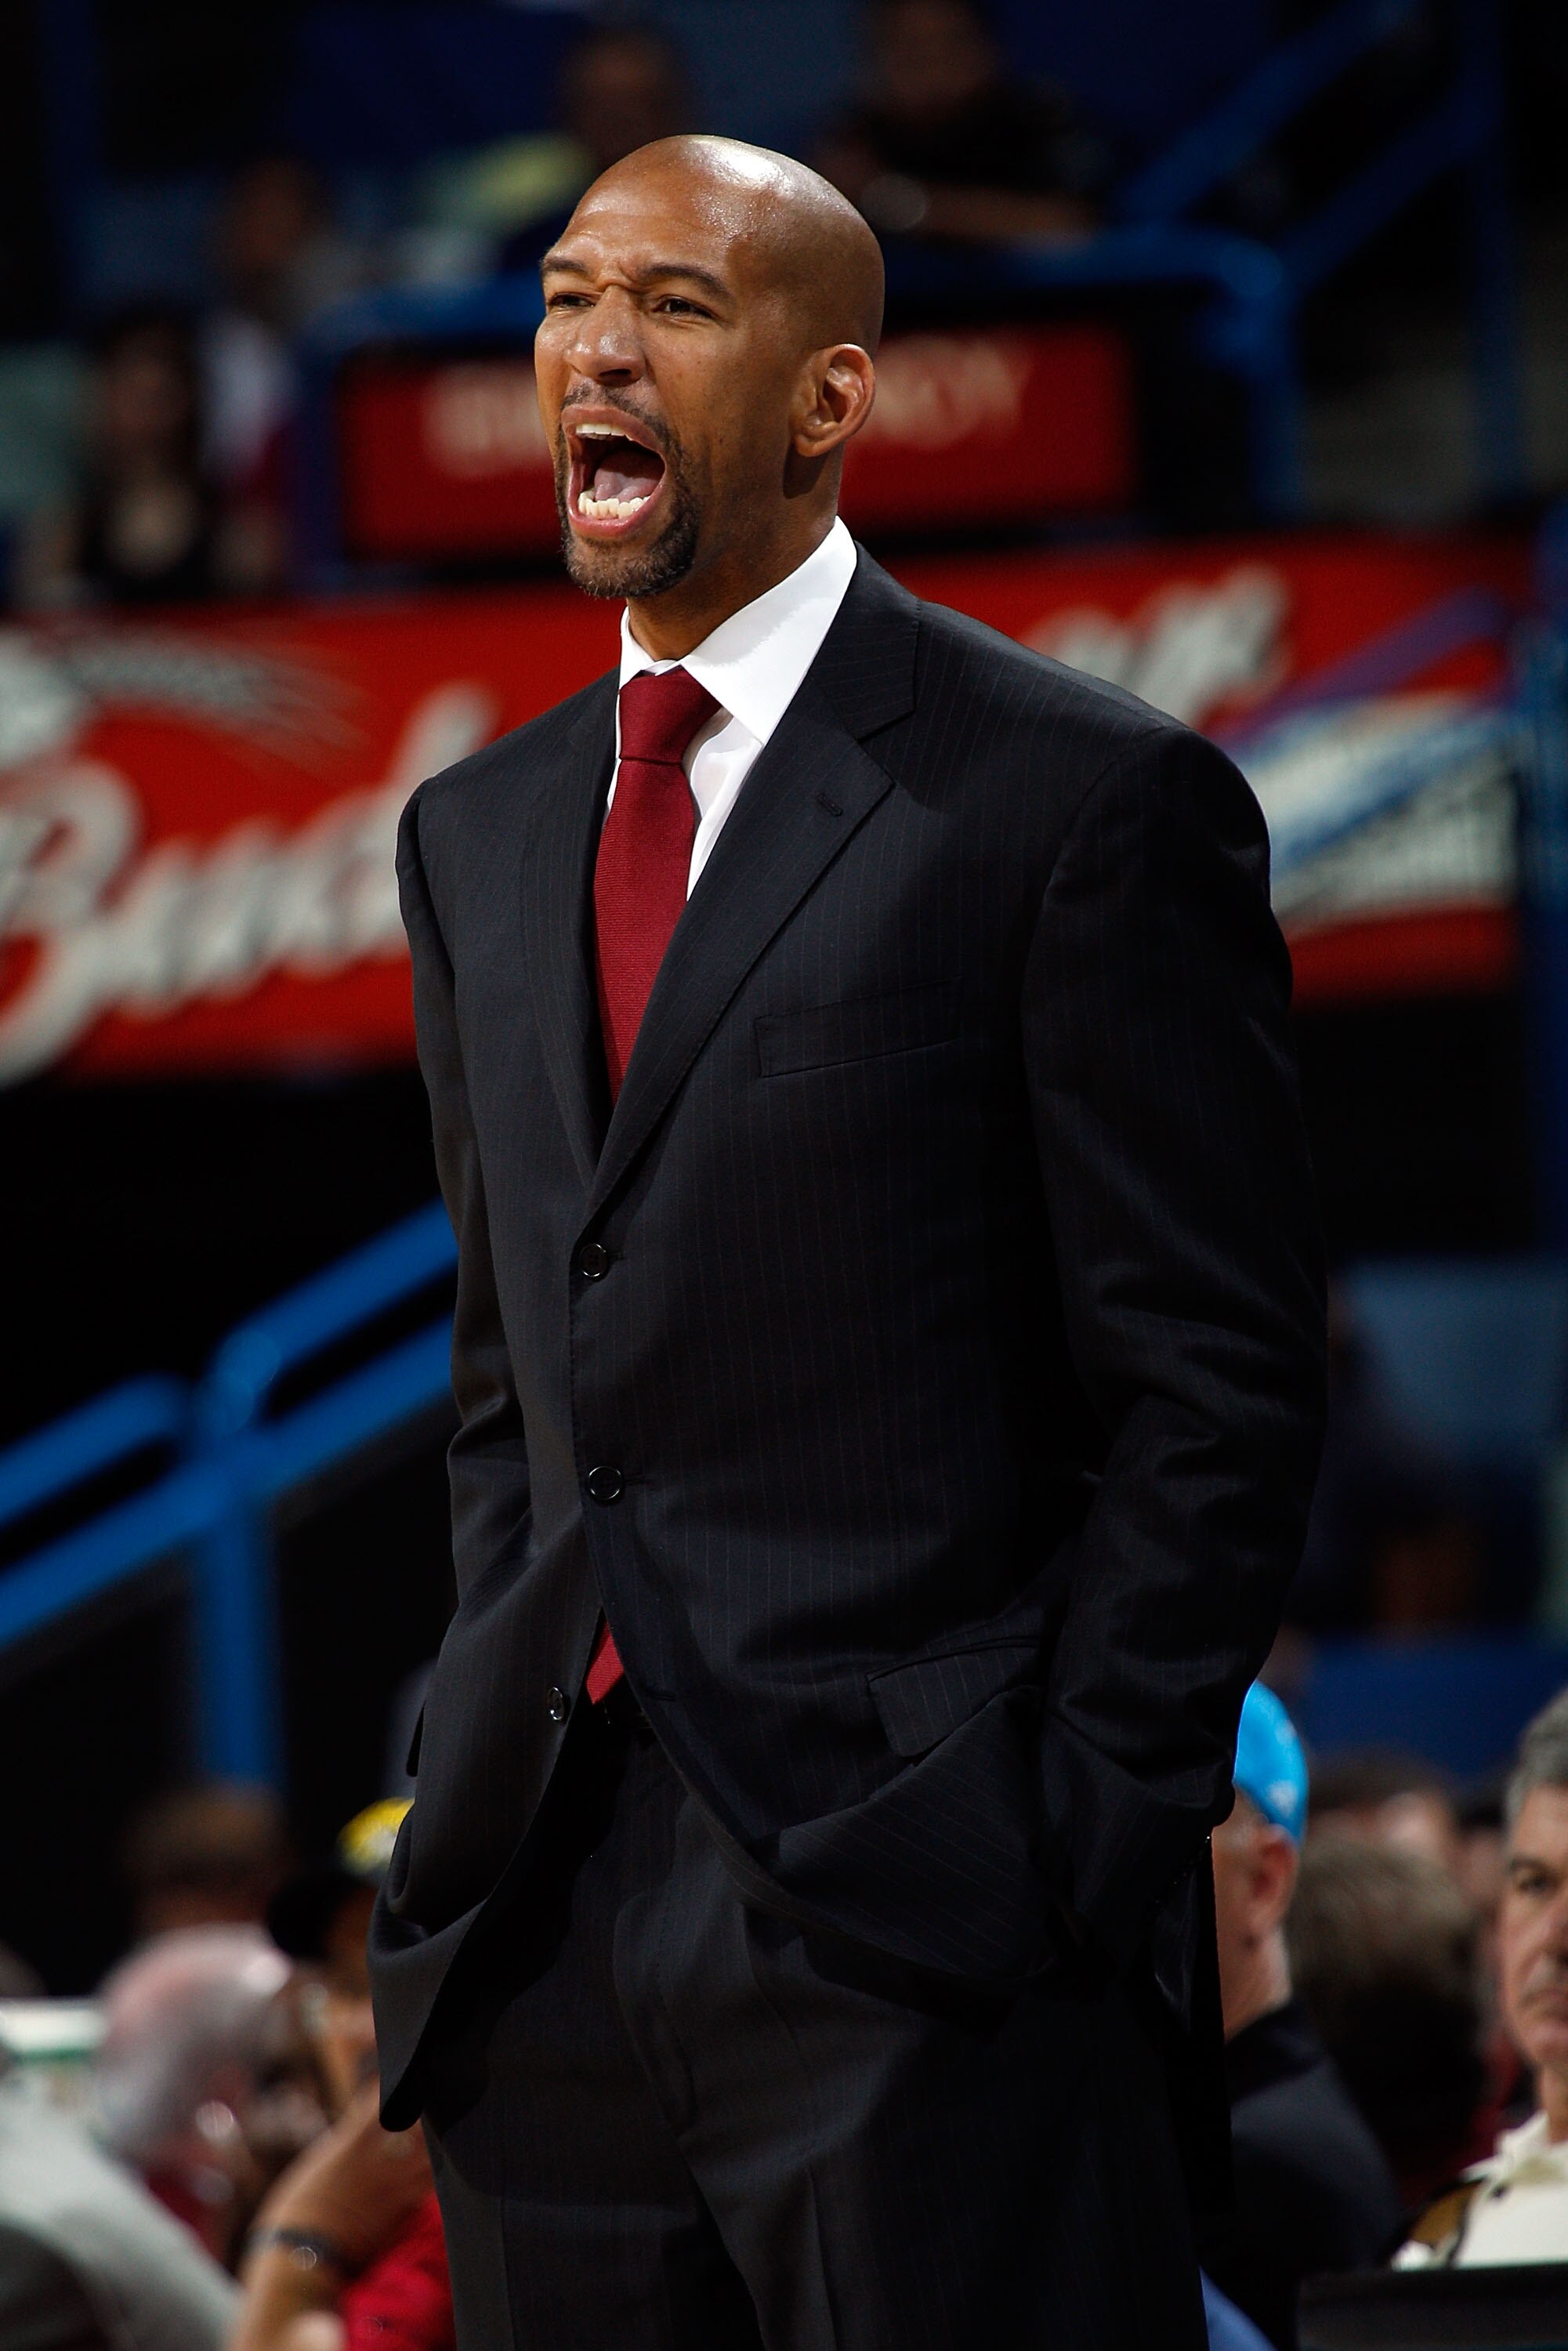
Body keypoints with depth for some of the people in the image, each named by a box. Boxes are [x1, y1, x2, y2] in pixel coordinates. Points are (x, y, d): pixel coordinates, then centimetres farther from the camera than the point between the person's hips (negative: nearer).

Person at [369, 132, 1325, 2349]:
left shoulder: (1086, 797, -3)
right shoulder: (479, 835, 17)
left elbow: (1212, 1396, -5)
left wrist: (1077, 1859, -11)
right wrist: (488, 1797, 10)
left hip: (919, 1921, -6)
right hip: (549, 1935, 6)